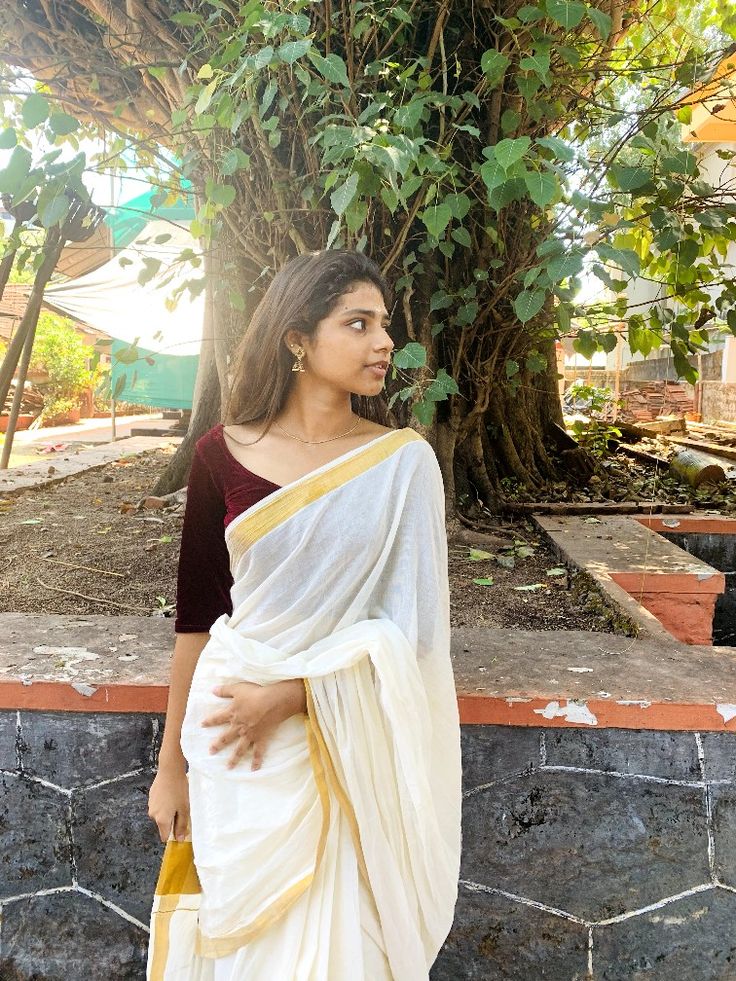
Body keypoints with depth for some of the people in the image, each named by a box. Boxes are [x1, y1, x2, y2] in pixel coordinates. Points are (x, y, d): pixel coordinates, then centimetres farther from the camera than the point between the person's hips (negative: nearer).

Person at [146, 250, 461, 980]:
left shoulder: (404, 460, -7)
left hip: (354, 743, 0)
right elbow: (196, 617, 1)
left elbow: (411, 621, -9)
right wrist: (171, 764, 6)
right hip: (234, 742, 1)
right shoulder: (222, 456, -5)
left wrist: (292, 694, -17)